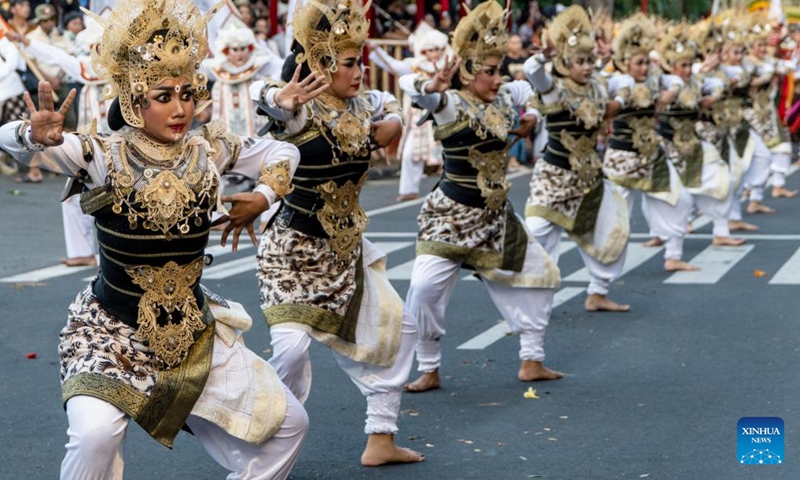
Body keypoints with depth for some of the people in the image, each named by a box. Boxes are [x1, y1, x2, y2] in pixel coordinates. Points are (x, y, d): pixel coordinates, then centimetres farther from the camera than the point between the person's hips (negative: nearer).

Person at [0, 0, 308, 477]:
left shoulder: (208, 151, -3)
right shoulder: (104, 157, -15)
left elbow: (282, 152, 12)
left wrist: (261, 199, -5)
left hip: (193, 330, 5)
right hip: (112, 331, -4)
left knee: (289, 423, 7)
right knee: (96, 431, -31)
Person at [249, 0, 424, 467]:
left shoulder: (361, 105, 3)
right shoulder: (302, 110, -19)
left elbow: (391, 104, 25)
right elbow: (262, 95, -41)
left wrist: (393, 123, 2)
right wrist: (280, 99, -65)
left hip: (347, 249, 8)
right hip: (294, 250, -8)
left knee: (398, 327, 11)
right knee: (293, 344, -22)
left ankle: (381, 439, 22)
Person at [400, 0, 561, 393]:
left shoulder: (505, 98, 3)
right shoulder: (452, 105, -15)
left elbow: (527, 89, 27)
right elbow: (409, 86, -35)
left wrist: (530, 114, 10)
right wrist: (433, 86, -55)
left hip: (496, 216, 7)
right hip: (452, 215, -7)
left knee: (541, 275, 10)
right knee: (426, 287, -17)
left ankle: (531, 361, 22)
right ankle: (429, 370, 2)